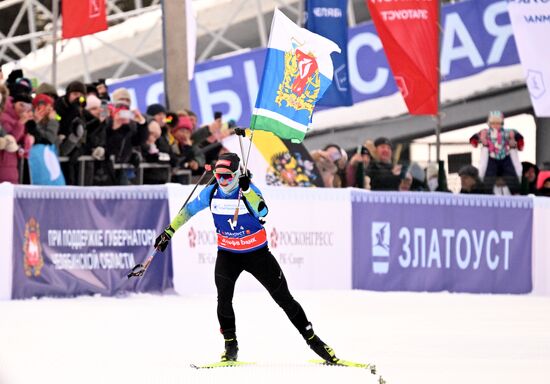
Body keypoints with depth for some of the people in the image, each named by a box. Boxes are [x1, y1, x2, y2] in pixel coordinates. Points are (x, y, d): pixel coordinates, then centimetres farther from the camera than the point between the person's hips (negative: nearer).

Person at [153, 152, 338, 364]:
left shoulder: (249, 189, -18)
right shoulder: (211, 193, -7)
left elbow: (262, 211, -38)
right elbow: (188, 210, 7)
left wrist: (246, 189, -47)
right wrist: (168, 232, 7)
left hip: (257, 253, -2)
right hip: (228, 254, 2)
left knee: (284, 298, 2)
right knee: (223, 298, -18)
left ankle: (312, 339, 13)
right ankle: (231, 344, -2)